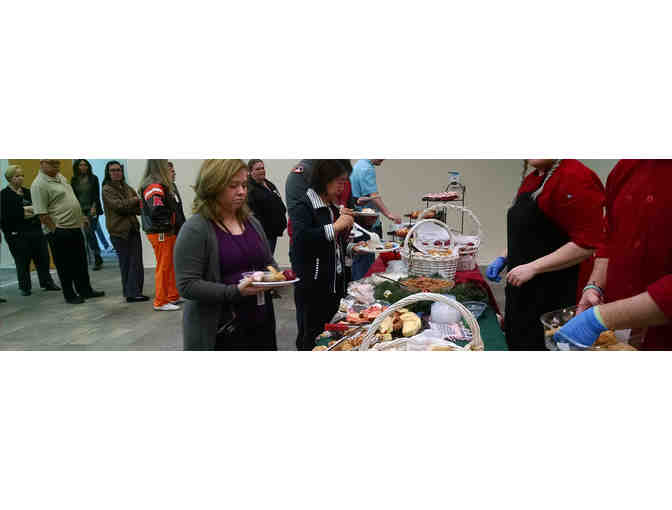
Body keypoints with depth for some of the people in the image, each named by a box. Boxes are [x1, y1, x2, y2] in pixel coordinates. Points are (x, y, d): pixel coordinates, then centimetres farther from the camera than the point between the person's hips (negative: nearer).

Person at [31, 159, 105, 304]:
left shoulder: (60, 177, 12)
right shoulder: (39, 185, -15)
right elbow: (42, 213, -19)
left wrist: (82, 217, 19)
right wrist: (55, 231, -17)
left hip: (75, 227, 9)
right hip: (59, 231, -9)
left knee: (81, 262, 16)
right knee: (65, 265, 3)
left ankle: (85, 291, 28)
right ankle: (70, 296, 16)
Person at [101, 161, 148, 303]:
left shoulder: (128, 189, 13)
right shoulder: (107, 190, -2)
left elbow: (139, 208, 7)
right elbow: (118, 205, -16)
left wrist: (126, 207, -12)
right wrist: (135, 200, -7)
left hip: (133, 229, 5)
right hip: (119, 231, -5)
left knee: (136, 262, 2)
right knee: (126, 263, 1)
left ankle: (134, 292, 10)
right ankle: (131, 293, 9)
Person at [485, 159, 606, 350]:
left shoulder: (575, 178, -18)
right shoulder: (531, 179, 12)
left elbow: (587, 244, -23)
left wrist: (533, 267, -22)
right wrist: (504, 259, 12)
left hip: (550, 298, -9)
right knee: (515, 342, 18)